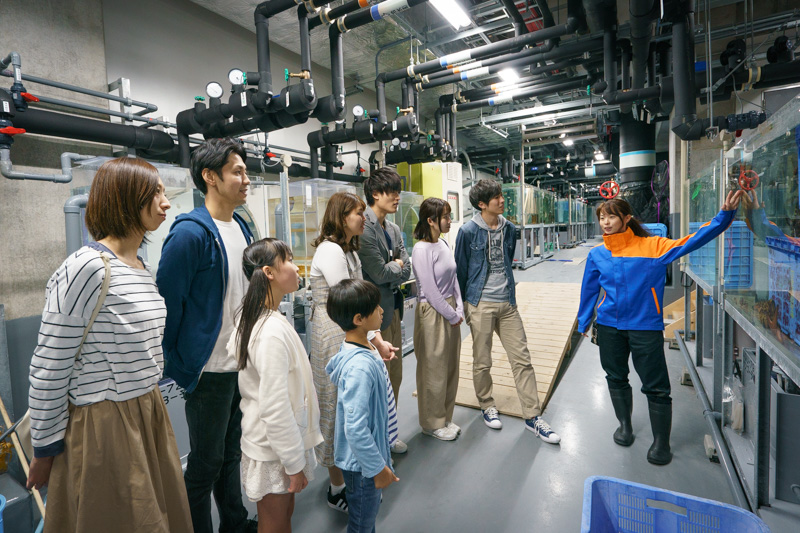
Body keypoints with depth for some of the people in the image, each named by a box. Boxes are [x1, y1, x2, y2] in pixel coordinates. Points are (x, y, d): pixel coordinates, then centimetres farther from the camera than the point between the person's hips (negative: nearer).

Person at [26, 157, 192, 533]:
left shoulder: (142, 268, 6)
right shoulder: (86, 268, -20)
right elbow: (48, 369, -15)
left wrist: (148, 406, 19)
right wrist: (45, 449, -8)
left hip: (149, 414, 8)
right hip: (104, 426, -8)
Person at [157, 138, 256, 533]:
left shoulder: (242, 228, 7)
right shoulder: (190, 233, -18)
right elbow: (167, 304, -16)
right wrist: (178, 366, -10)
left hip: (244, 363, 8)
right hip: (211, 370, -7)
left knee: (232, 451, 23)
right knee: (206, 463, 12)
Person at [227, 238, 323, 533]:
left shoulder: (251, 318, 1)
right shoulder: (273, 332, -30)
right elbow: (275, 408, -28)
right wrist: (294, 464, -16)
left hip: (266, 440, 9)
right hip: (275, 451, -8)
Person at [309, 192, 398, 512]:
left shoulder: (349, 250, 15)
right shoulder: (330, 250, -17)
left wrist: (377, 336, 1)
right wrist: (375, 340, -16)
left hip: (351, 334, 9)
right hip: (335, 338, -9)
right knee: (340, 409, 3)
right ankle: (338, 491, 22)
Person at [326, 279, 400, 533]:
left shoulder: (358, 349, -6)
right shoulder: (360, 367, -36)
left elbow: (332, 367, 14)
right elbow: (355, 429, -33)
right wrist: (378, 468, -21)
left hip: (370, 451, 9)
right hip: (362, 463, -9)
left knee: (371, 510, 30)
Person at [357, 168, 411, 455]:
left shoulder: (394, 229, 12)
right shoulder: (363, 229, -17)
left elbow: (406, 270, 8)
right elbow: (380, 273, -20)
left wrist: (392, 269, -10)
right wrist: (397, 265, -2)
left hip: (393, 309, 9)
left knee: (394, 374, 17)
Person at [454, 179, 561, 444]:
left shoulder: (508, 228, 7)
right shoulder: (468, 231, -9)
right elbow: (461, 271, -2)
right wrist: (464, 306, 3)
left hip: (508, 304, 5)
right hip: (480, 305, -4)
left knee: (522, 359, 6)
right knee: (482, 362, 9)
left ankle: (533, 416, 19)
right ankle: (487, 406, 31)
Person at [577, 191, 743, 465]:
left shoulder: (653, 247, -7)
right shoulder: (597, 254, 2)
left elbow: (692, 241, -11)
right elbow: (589, 290, 9)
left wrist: (725, 215, -23)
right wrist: (583, 322, 14)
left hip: (645, 327, -3)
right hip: (609, 327, 3)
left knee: (656, 386, 5)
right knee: (616, 378, 17)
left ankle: (661, 441, 26)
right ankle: (625, 425, 40)